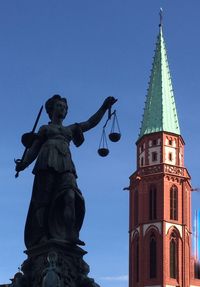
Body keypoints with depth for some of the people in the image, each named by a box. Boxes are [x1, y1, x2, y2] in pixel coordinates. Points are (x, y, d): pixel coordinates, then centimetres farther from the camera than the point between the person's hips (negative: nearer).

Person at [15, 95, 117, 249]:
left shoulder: (70, 129, 34)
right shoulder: (44, 128, 25)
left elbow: (91, 122, 29)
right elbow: (34, 149, 15)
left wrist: (105, 106, 19)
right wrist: (24, 163, -3)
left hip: (65, 165, 2)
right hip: (47, 162, -2)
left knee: (70, 196, -22)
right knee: (43, 200, -14)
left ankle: (70, 235, -35)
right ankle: (41, 237, -21)